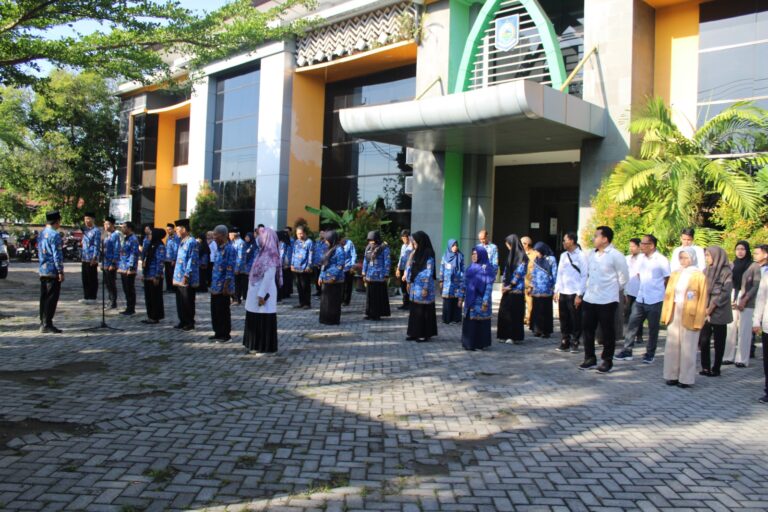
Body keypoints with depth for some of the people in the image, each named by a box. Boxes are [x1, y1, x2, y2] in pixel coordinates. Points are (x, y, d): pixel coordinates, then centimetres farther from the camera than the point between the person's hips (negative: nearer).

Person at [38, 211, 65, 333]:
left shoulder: (42, 234, 13)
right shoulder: (55, 235, -14)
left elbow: (39, 251, 20)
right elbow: (57, 255, -17)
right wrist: (61, 271, -15)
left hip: (42, 271, 9)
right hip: (53, 271, -9)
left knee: (44, 297, 13)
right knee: (52, 298, -5)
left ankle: (43, 323, 18)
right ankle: (47, 324, -5)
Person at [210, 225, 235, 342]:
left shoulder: (229, 249, -15)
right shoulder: (217, 248, 12)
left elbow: (230, 270, -17)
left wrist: (226, 286, -19)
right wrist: (212, 283, 17)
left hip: (223, 287, -8)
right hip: (215, 286, 8)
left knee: (223, 311, 1)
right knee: (215, 310, 13)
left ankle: (226, 334, 12)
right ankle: (218, 333, 24)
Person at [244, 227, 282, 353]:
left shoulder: (270, 255, -17)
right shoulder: (264, 253, 11)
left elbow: (269, 277, -22)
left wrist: (262, 295, -23)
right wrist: (258, 294, 17)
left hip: (263, 293, -9)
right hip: (257, 292, 9)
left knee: (264, 321, 0)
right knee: (255, 320, 16)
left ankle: (266, 347, 9)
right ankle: (256, 345, 27)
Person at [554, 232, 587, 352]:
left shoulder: (581, 256, -7)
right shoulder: (563, 255, 12)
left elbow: (584, 276, -9)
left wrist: (580, 294, -13)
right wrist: (556, 290, 10)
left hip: (574, 293, -6)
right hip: (562, 293, 6)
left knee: (575, 320, 2)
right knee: (564, 319, 9)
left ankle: (574, 343, 11)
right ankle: (564, 343, 17)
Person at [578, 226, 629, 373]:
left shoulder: (616, 256, -11)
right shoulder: (591, 254, 8)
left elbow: (624, 277, -4)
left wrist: (613, 290, 6)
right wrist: (580, 294, 14)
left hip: (607, 301, -6)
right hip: (589, 299, 6)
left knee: (608, 332, 4)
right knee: (587, 329, 9)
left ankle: (607, 361, 16)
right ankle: (590, 358, 22)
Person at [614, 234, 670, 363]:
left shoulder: (661, 260, -10)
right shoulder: (641, 258, 6)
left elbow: (667, 280, -4)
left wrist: (663, 294, 1)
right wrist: (641, 288, 12)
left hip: (655, 300, -5)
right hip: (640, 299, 5)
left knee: (653, 329, 6)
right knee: (632, 324, 3)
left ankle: (650, 354, 18)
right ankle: (627, 351, 9)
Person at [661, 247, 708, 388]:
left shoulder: (699, 276, -4)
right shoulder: (675, 274, 8)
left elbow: (702, 300, -6)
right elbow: (668, 295, 10)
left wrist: (698, 321, -10)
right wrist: (665, 315, 5)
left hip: (689, 317, -4)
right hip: (674, 315, 4)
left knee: (687, 348, 1)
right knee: (672, 347, 7)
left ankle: (686, 378, 9)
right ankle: (672, 376, 17)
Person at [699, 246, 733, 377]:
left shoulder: (726, 272, -6)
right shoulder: (707, 271, 10)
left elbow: (725, 293, -11)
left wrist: (710, 309, -10)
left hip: (719, 313, -5)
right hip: (705, 312, 5)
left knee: (719, 342, 4)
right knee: (703, 340, 1)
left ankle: (716, 369, 10)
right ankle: (705, 367, 10)